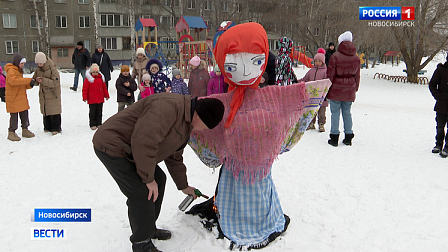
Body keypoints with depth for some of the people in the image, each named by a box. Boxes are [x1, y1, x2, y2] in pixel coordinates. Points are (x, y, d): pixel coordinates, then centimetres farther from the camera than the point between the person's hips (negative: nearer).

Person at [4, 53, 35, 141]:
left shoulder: (18, 71, 20)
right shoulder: (11, 70, -11)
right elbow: (13, 80, -30)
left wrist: (29, 85, 2)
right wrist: (28, 80, -30)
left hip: (21, 98, 9)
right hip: (13, 98, -9)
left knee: (24, 114, 12)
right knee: (14, 115, -2)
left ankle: (25, 130, 23)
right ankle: (11, 132, 8)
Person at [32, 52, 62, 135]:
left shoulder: (53, 69, -15)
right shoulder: (38, 69, 6)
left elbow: (55, 82, -21)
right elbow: (34, 78, 13)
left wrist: (43, 80, -31)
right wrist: (36, 81, -12)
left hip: (53, 94, -7)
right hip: (43, 94, 7)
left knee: (54, 112, -4)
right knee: (45, 111, 13)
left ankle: (56, 128, 5)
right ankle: (47, 127, 24)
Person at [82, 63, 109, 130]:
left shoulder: (101, 78, 8)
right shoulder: (88, 79, -7)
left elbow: (104, 87, 17)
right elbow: (85, 89, -6)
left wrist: (106, 95, 18)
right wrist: (85, 97, -10)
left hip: (100, 99, 5)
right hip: (92, 100, -4)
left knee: (99, 112, 12)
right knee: (92, 112, 1)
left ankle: (99, 124, 22)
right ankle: (92, 125, 9)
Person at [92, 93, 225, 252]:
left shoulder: (187, 124, 8)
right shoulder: (169, 106, -28)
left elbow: (174, 157, 20)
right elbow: (144, 141, -34)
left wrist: (183, 186, 26)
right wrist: (148, 178, -22)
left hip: (129, 150, 10)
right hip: (111, 145, -10)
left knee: (158, 180, 13)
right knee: (142, 193, -15)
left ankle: (149, 228, 29)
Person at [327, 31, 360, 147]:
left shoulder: (335, 56, -12)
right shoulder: (356, 58, 5)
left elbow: (330, 75, -9)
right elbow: (357, 75, 12)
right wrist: (355, 89, 22)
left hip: (336, 90, -5)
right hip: (349, 91, 5)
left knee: (335, 112, 2)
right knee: (347, 112, 13)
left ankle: (334, 137, 5)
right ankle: (348, 137, 18)